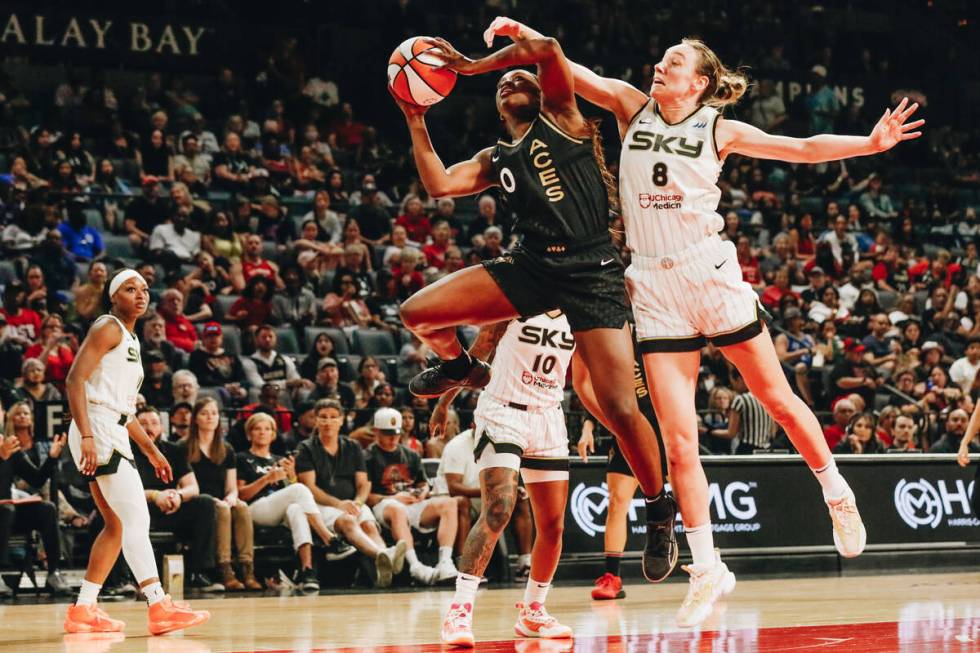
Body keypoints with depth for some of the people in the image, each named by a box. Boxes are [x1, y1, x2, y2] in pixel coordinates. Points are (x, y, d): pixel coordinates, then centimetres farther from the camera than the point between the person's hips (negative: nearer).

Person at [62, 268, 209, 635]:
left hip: (113, 435, 10)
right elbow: (75, 378, -17)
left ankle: (83, 610, 14)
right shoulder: (108, 328, -5)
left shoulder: (131, 340, 23)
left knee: (117, 525, 12)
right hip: (98, 430, -10)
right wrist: (87, 436, -26)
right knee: (136, 518, -15)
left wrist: (151, 451, 27)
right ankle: (159, 607, -21)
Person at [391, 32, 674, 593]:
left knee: (621, 408, -12)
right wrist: (416, 120, 9)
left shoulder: (562, 117, 7)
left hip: (593, 271, -5)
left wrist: (473, 65, 0)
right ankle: (461, 366, 25)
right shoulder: (497, 159, 21)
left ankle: (660, 511, 8)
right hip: (534, 267, 5)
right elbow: (439, 185, 8)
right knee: (418, 313, -9)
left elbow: (547, 49, -9)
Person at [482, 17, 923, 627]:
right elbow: (573, 73, 4)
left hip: (710, 273, -2)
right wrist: (526, 36, -12)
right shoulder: (633, 108, 10)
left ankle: (837, 494, 29)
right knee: (679, 441, -2)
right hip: (655, 289, 2)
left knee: (777, 397, 5)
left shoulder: (718, 129, 4)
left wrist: (871, 143, -7)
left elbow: (804, 148, 4)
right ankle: (707, 569, 5)